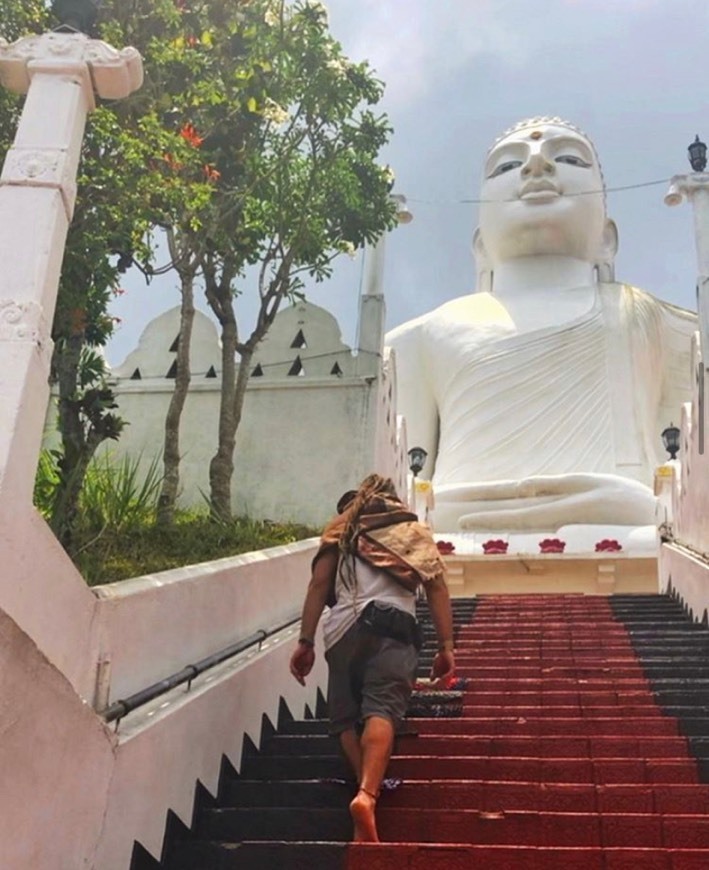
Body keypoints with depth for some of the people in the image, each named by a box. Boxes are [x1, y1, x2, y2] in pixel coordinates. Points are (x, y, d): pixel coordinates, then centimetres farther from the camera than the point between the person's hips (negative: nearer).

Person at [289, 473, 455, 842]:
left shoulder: (340, 530, 22)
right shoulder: (416, 532, 25)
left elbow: (319, 584, 10)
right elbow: (436, 588, 12)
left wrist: (305, 641, 8)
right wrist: (446, 646, 10)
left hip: (343, 628, 1)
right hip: (393, 627, -1)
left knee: (346, 716, 10)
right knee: (382, 711, -15)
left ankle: (366, 788, -7)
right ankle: (367, 793, -35)